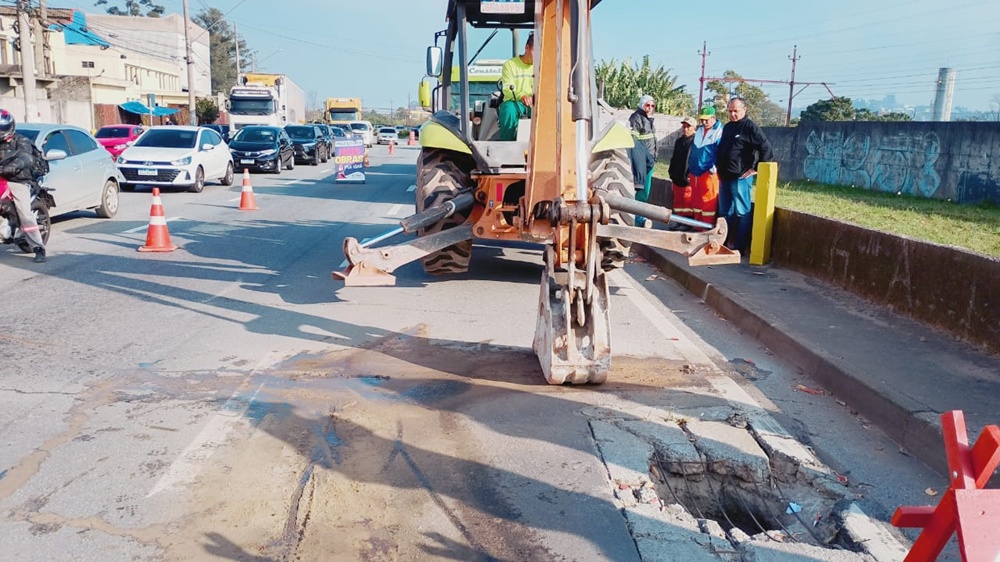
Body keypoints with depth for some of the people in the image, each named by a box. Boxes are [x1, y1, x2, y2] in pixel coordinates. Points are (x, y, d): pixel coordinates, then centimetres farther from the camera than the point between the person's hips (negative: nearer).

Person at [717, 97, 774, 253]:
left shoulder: (750, 127, -9)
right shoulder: (727, 127, 15)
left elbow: (766, 149, -13)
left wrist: (756, 168, -10)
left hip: (741, 177, -8)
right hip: (725, 177, 8)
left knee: (742, 213, -2)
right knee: (724, 212, 13)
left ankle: (739, 246, 1)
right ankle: (725, 242, 23)